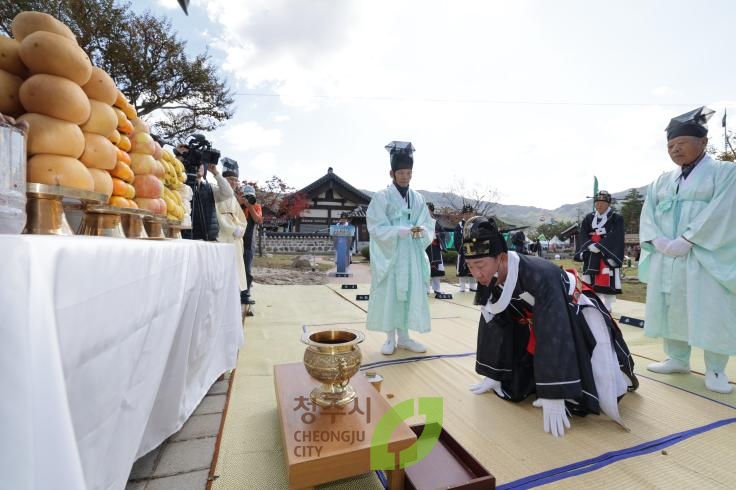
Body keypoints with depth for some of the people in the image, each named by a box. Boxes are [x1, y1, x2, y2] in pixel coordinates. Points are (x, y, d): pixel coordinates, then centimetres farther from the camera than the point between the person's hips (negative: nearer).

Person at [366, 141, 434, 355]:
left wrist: (422, 231, -16)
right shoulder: (381, 197, -4)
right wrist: (401, 231, -24)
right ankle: (390, 338, 15)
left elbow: (429, 225, 7)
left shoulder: (418, 199, 9)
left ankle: (404, 337, 20)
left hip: (411, 256, 4)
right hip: (389, 255, -4)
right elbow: (376, 228, -11)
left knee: (410, 294, 7)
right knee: (388, 295, 1)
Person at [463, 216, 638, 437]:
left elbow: (553, 335, -37)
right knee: (511, 390, 1)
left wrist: (553, 396, -35)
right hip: (533, 323, 6)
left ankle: (619, 372, 18)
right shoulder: (488, 282, -16)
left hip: (579, 318, -5)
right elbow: (492, 325, -6)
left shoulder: (539, 275, -37)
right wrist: (492, 375, -1)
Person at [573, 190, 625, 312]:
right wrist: (590, 245, -14)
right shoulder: (588, 218, 13)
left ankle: (607, 309, 4)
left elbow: (615, 237, -10)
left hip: (609, 256, -4)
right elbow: (582, 235, 4)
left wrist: (598, 246, -19)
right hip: (591, 258, 4)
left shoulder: (616, 218, 2)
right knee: (590, 285, 9)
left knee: (608, 283, -6)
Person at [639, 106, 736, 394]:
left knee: (711, 314, -1)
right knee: (670, 309, 8)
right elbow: (647, 215, 7)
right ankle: (677, 359, 21)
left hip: (706, 257, -4)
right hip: (665, 258, 5)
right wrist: (657, 240, -10)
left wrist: (686, 240, -21)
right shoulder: (661, 182, 14)